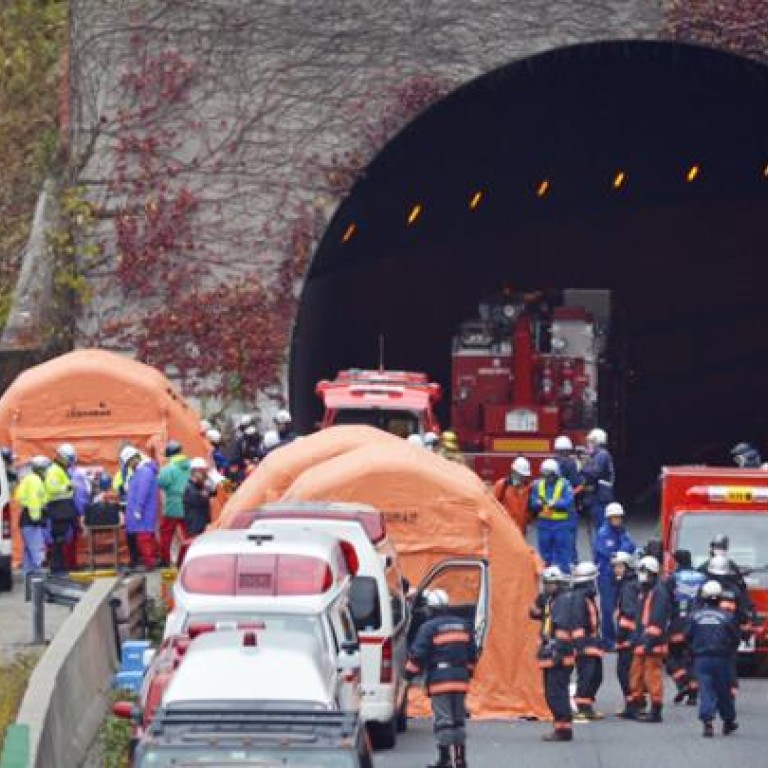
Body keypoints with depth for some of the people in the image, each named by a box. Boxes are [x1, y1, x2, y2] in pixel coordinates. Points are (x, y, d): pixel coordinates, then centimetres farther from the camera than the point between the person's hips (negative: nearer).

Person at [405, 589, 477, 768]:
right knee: (458, 719, 13)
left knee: (443, 720, -4)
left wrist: (410, 672, 4)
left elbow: (418, 654, -11)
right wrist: (468, 672, 31)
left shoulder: (429, 627, -9)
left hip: (440, 680, -6)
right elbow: (472, 654, 19)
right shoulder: (463, 625, 12)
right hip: (460, 679, 6)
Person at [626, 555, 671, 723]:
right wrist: (636, 638, 22)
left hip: (653, 644, -10)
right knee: (636, 674, 16)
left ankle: (656, 711, -4)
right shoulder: (644, 591, 19)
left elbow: (657, 619, -20)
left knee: (652, 676, -8)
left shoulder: (659, 592, -13)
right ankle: (635, 707, 25)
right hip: (641, 642, 10)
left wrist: (649, 639, -24)